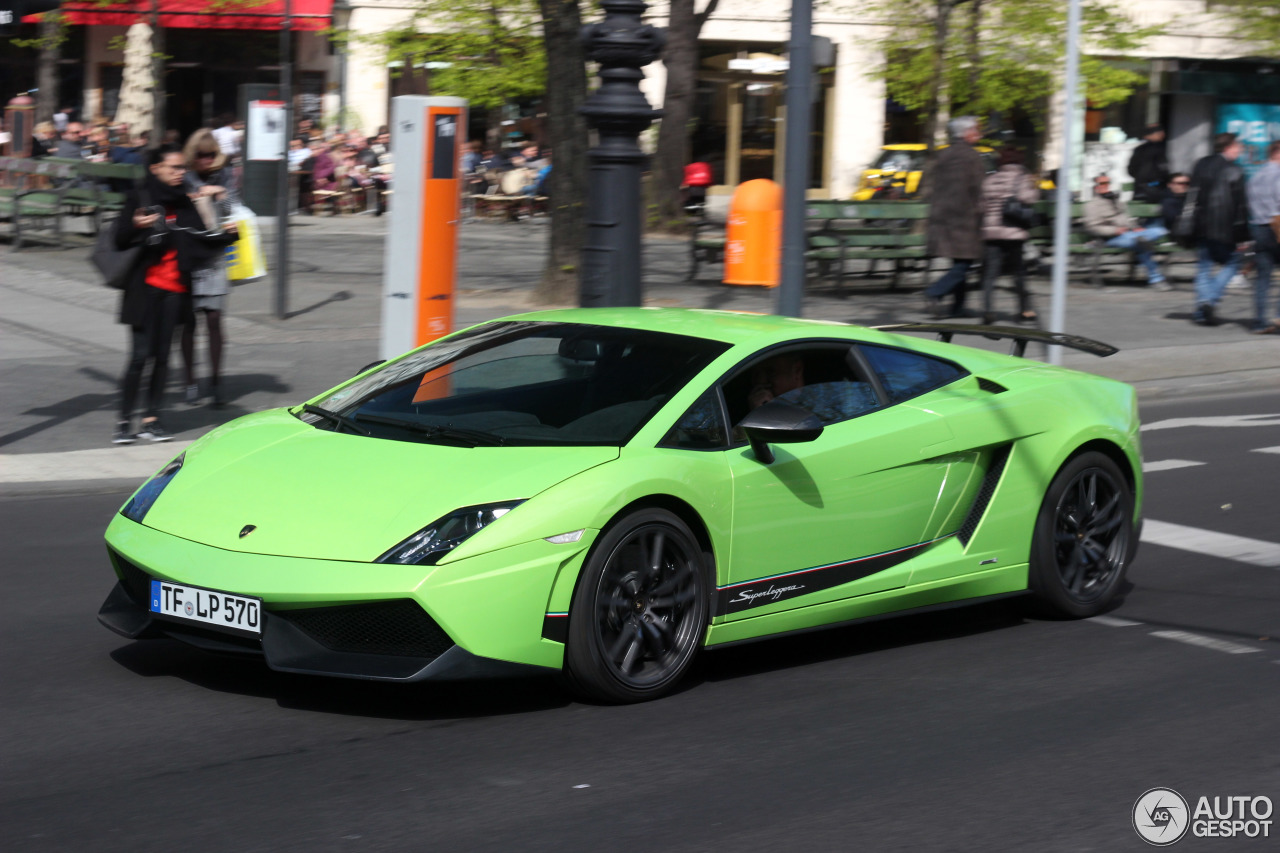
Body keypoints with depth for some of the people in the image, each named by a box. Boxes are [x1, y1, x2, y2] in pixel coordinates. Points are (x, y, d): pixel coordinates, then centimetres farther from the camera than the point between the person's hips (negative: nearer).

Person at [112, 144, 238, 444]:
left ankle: (151, 419, 10)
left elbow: (200, 241, 15)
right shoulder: (140, 199, -3)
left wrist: (228, 235, 0)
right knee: (140, 354, -8)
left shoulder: (184, 204, 11)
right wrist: (136, 226, -27)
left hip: (175, 289, 4)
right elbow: (121, 241, -8)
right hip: (146, 287, -4)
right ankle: (124, 421, -1)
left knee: (162, 355, 4)